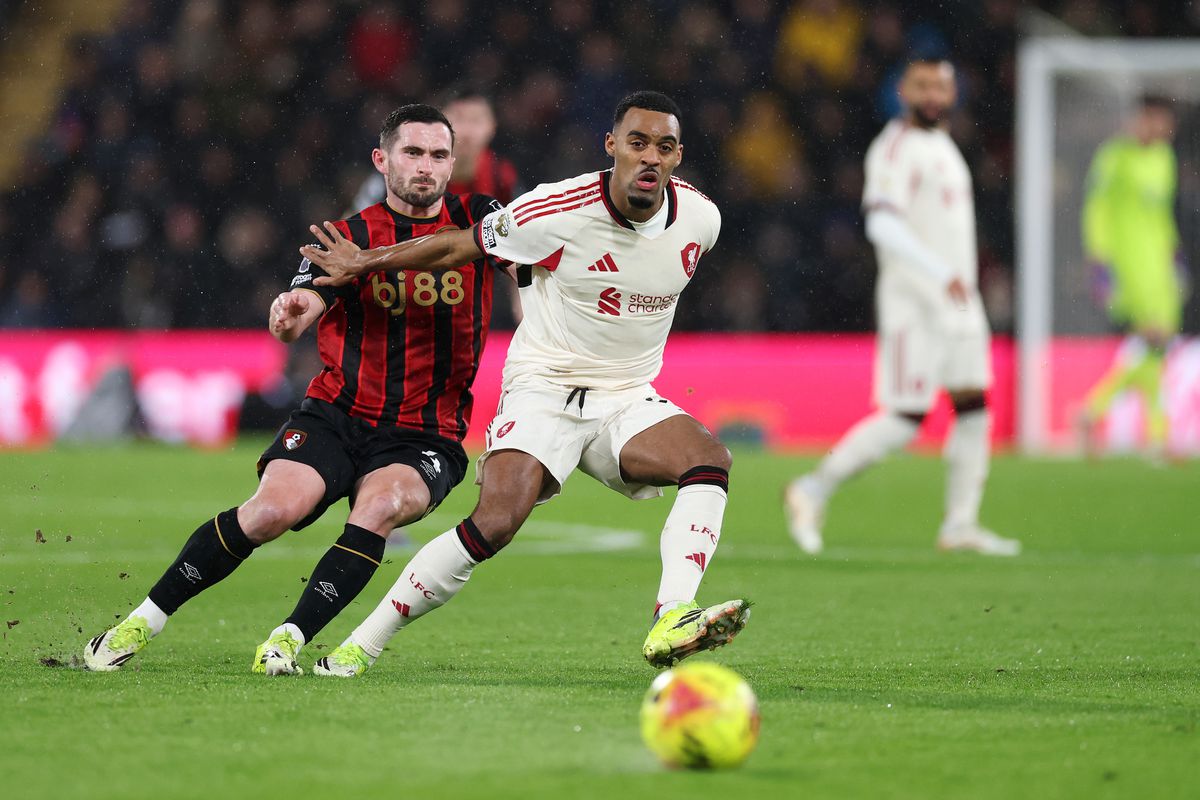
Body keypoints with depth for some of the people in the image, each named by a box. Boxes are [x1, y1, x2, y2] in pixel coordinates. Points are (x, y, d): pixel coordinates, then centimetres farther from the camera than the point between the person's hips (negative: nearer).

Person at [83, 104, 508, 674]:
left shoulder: (475, 220, 4)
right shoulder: (348, 237, -1)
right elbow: (302, 307, -16)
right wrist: (289, 312, -40)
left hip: (426, 439, 1)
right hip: (337, 415, 0)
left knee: (381, 505, -32)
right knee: (274, 508, -24)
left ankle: (289, 640, -25)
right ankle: (141, 623, -10)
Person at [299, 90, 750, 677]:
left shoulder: (700, 219, -5)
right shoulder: (557, 213, -17)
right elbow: (458, 247, -1)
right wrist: (363, 263, 9)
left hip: (627, 400, 4)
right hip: (543, 387, -4)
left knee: (709, 459, -26)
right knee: (495, 523, -25)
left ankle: (671, 620, -39)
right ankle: (357, 649, -13)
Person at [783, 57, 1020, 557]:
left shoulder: (943, 147, 17)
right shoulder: (896, 149, -13)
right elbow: (883, 225, -25)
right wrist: (941, 274, -32)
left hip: (958, 303, 9)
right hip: (913, 304, -9)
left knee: (974, 408, 4)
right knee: (904, 419, -10)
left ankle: (960, 525, 8)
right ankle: (814, 490, 2)